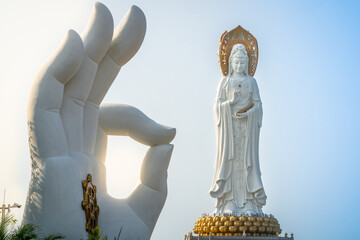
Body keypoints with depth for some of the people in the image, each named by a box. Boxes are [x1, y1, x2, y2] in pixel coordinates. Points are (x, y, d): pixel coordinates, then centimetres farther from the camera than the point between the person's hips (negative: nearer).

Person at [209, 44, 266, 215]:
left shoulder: (251, 81, 12)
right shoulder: (224, 81, 10)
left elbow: (258, 104, 6)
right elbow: (218, 104, 4)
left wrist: (248, 113, -12)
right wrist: (230, 102, -14)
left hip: (247, 125, 1)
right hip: (229, 124, -1)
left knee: (247, 159, -4)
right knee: (229, 159, -6)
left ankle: (249, 204, -5)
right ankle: (229, 204, -7)